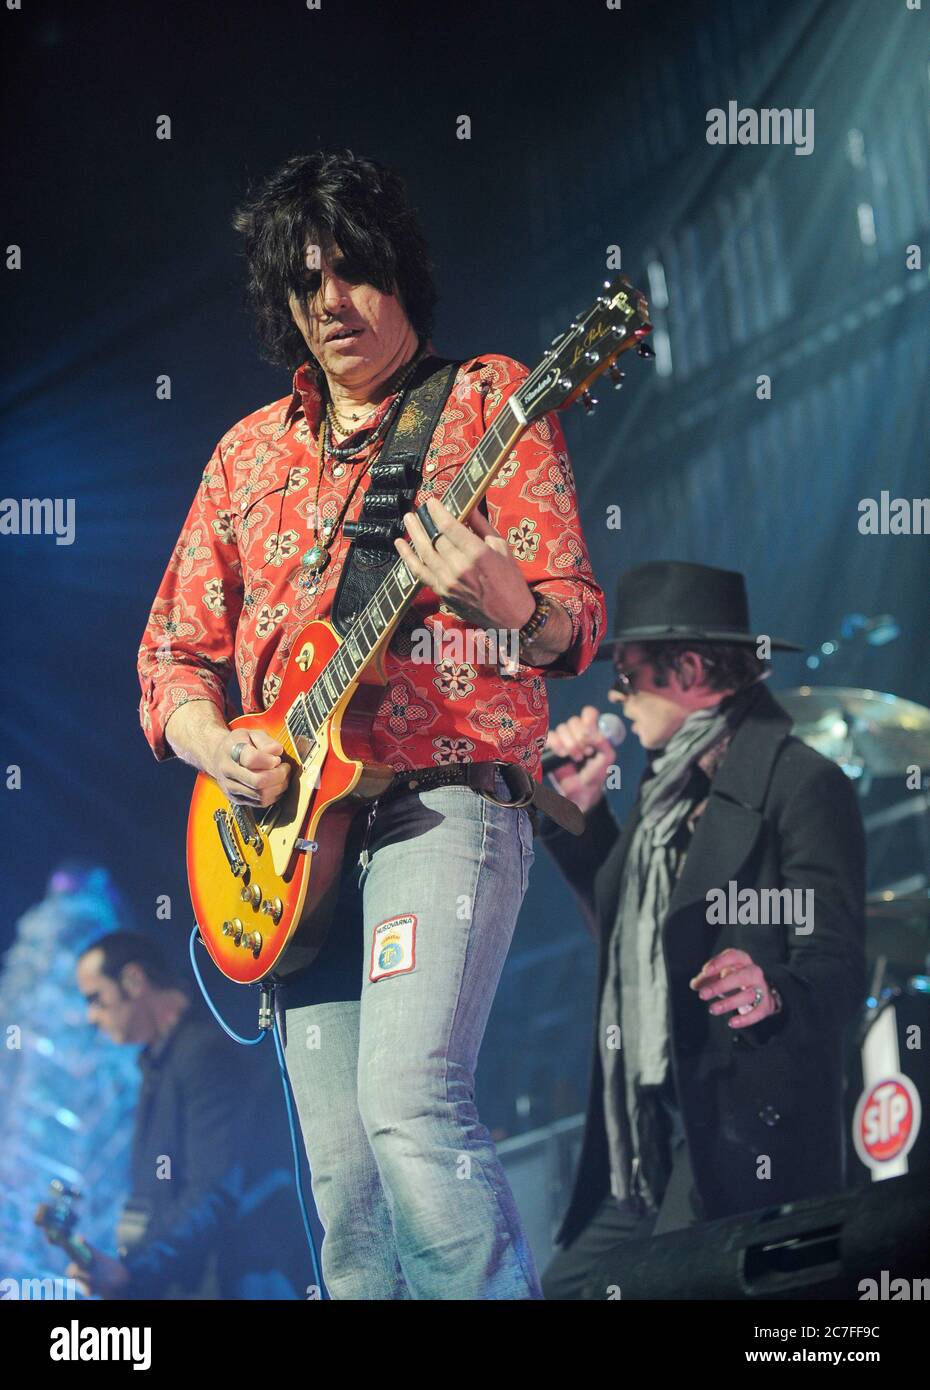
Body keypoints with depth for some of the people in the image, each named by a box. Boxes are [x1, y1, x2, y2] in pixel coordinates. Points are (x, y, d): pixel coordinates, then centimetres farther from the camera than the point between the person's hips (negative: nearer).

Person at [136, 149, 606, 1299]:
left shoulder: (487, 403, 4)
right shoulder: (251, 450, 18)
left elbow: (574, 621, -4)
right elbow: (175, 648, 19)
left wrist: (511, 608, -27)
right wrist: (210, 741, -3)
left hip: (445, 801, -5)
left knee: (410, 1100, -25)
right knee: (344, 1180, 2)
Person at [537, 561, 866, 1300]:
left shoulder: (800, 781, -11)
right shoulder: (671, 782, 15)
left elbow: (838, 964, -18)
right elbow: (623, 920, 23)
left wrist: (772, 995, -38)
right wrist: (582, 806, 16)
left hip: (744, 1126, -9)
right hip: (647, 1131, 9)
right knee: (568, 1284, 7)